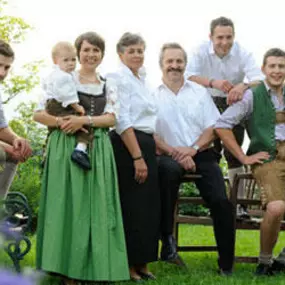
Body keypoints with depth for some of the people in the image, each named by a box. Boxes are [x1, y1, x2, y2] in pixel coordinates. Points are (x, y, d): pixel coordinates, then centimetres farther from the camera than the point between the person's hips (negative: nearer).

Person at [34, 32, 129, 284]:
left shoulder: (108, 86, 14)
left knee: (97, 206, 1)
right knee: (68, 204, -6)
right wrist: (61, 122, -20)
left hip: (98, 150, 3)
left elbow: (111, 118, 0)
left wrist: (84, 120, -16)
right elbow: (39, 114, -2)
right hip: (66, 147, -3)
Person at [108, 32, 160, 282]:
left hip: (146, 146, 9)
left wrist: (152, 150, 16)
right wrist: (137, 157, -21)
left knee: (149, 207, 10)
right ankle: (128, 265, 4)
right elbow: (123, 121, -17)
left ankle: (142, 263, 18)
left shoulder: (142, 80, 17)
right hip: (127, 146, -9)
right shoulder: (120, 79, -9)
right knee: (133, 207, -5)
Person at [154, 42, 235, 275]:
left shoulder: (200, 92, 14)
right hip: (169, 156, -2)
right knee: (168, 169, -39)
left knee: (221, 202, -18)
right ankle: (167, 236, -24)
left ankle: (227, 265, -8)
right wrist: (174, 152, -15)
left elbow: (212, 127, 7)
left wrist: (193, 149, -10)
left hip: (202, 154, 3)